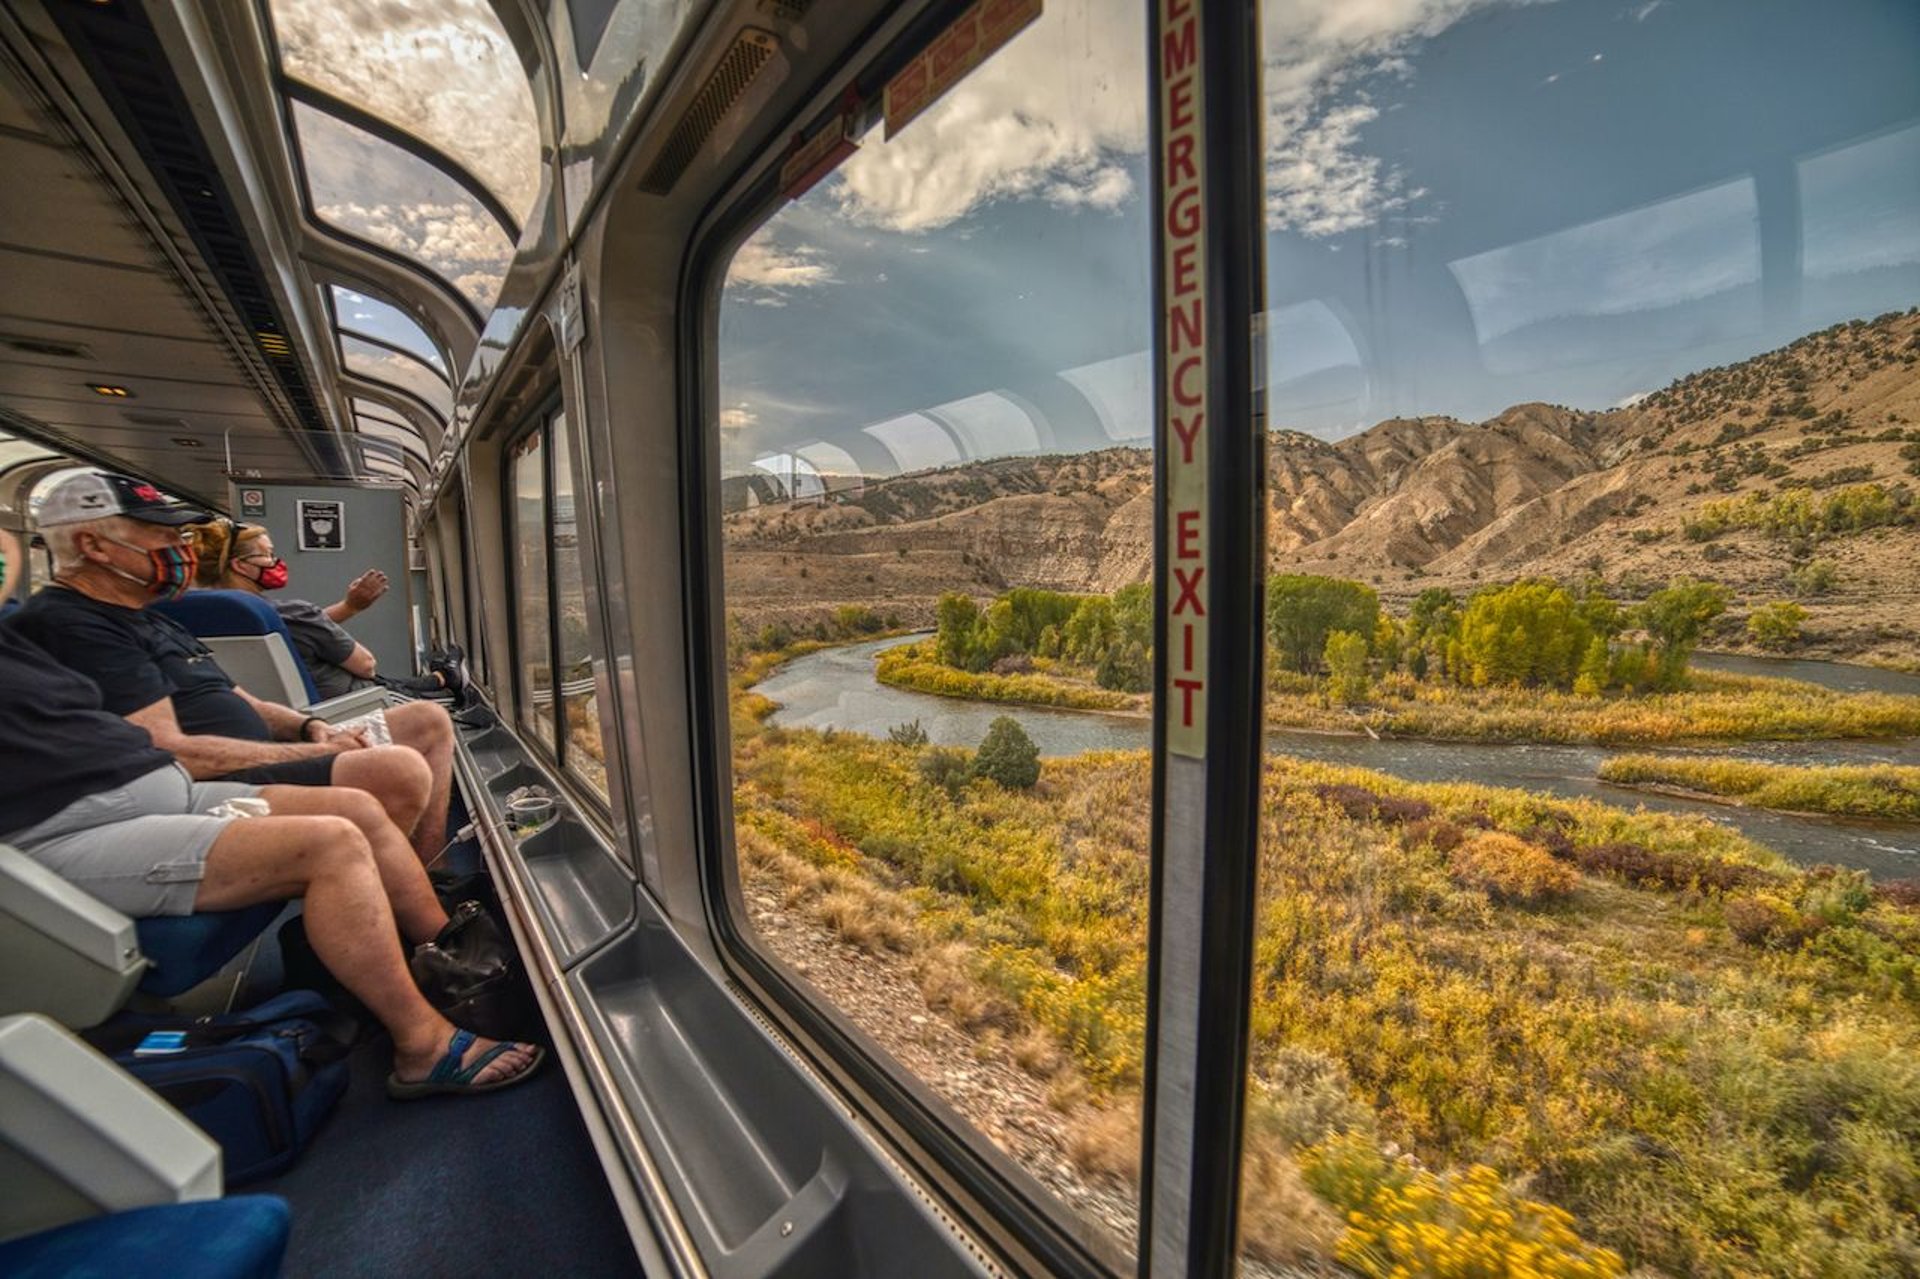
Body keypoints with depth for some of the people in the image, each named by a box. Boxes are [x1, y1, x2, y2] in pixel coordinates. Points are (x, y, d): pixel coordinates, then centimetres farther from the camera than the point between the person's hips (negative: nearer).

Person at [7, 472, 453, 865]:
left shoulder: (153, 622, 24)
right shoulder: (65, 624, -9)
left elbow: (239, 703, 25)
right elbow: (169, 753, -19)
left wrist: (309, 726, 3)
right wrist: (318, 752, -13)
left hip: (266, 761, 11)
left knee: (427, 721, 4)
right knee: (397, 770, -34)